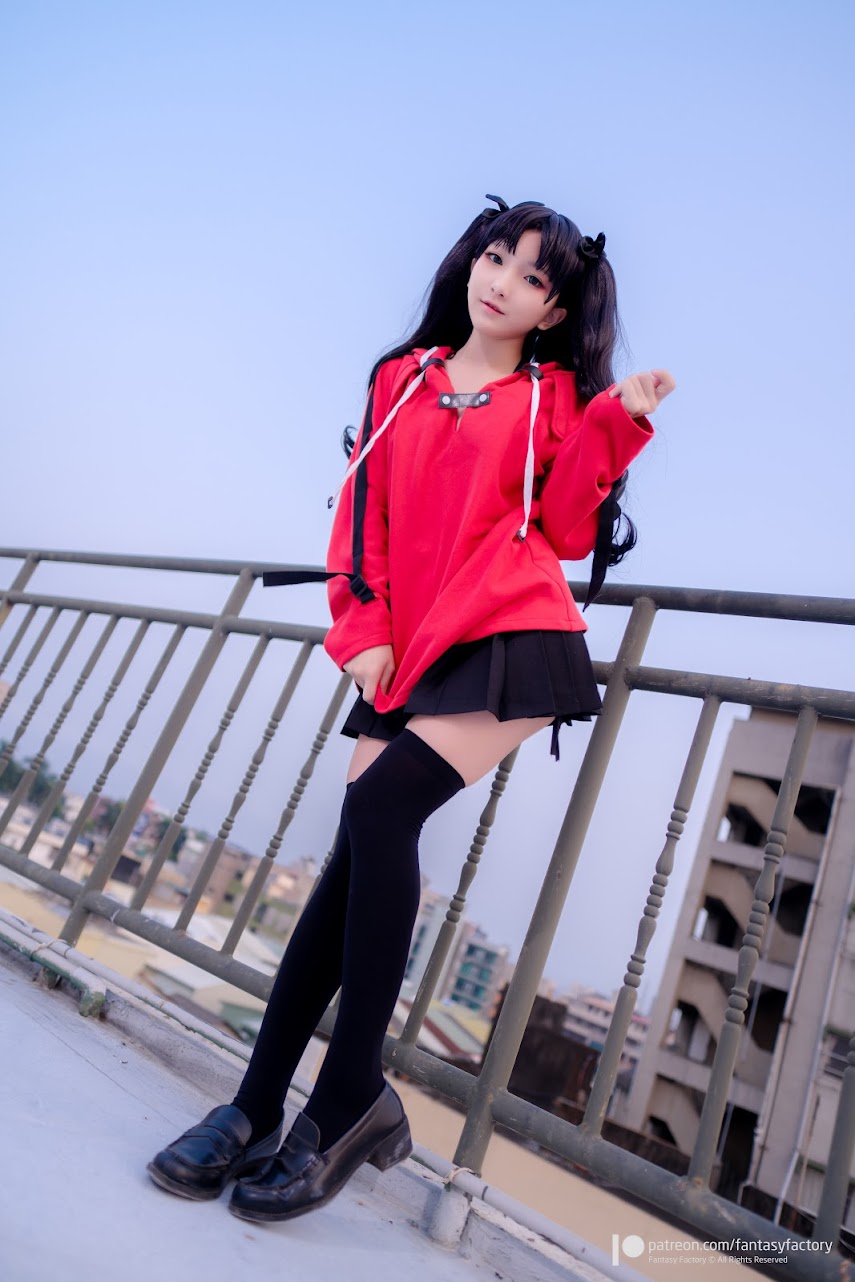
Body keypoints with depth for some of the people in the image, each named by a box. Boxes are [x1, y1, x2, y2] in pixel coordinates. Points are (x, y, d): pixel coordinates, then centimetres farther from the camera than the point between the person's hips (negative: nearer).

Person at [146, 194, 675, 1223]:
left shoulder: (553, 396, 12)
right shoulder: (403, 378, 19)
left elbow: (566, 531, 2)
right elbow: (365, 512, 14)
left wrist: (616, 424, -7)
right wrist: (362, 629, 2)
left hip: (511, 643, -3)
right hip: (407, 657, 4)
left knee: (380, 803, -23)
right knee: (364, 847, -6)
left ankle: (349, 1097, -10)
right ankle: (260, 1108, 2)